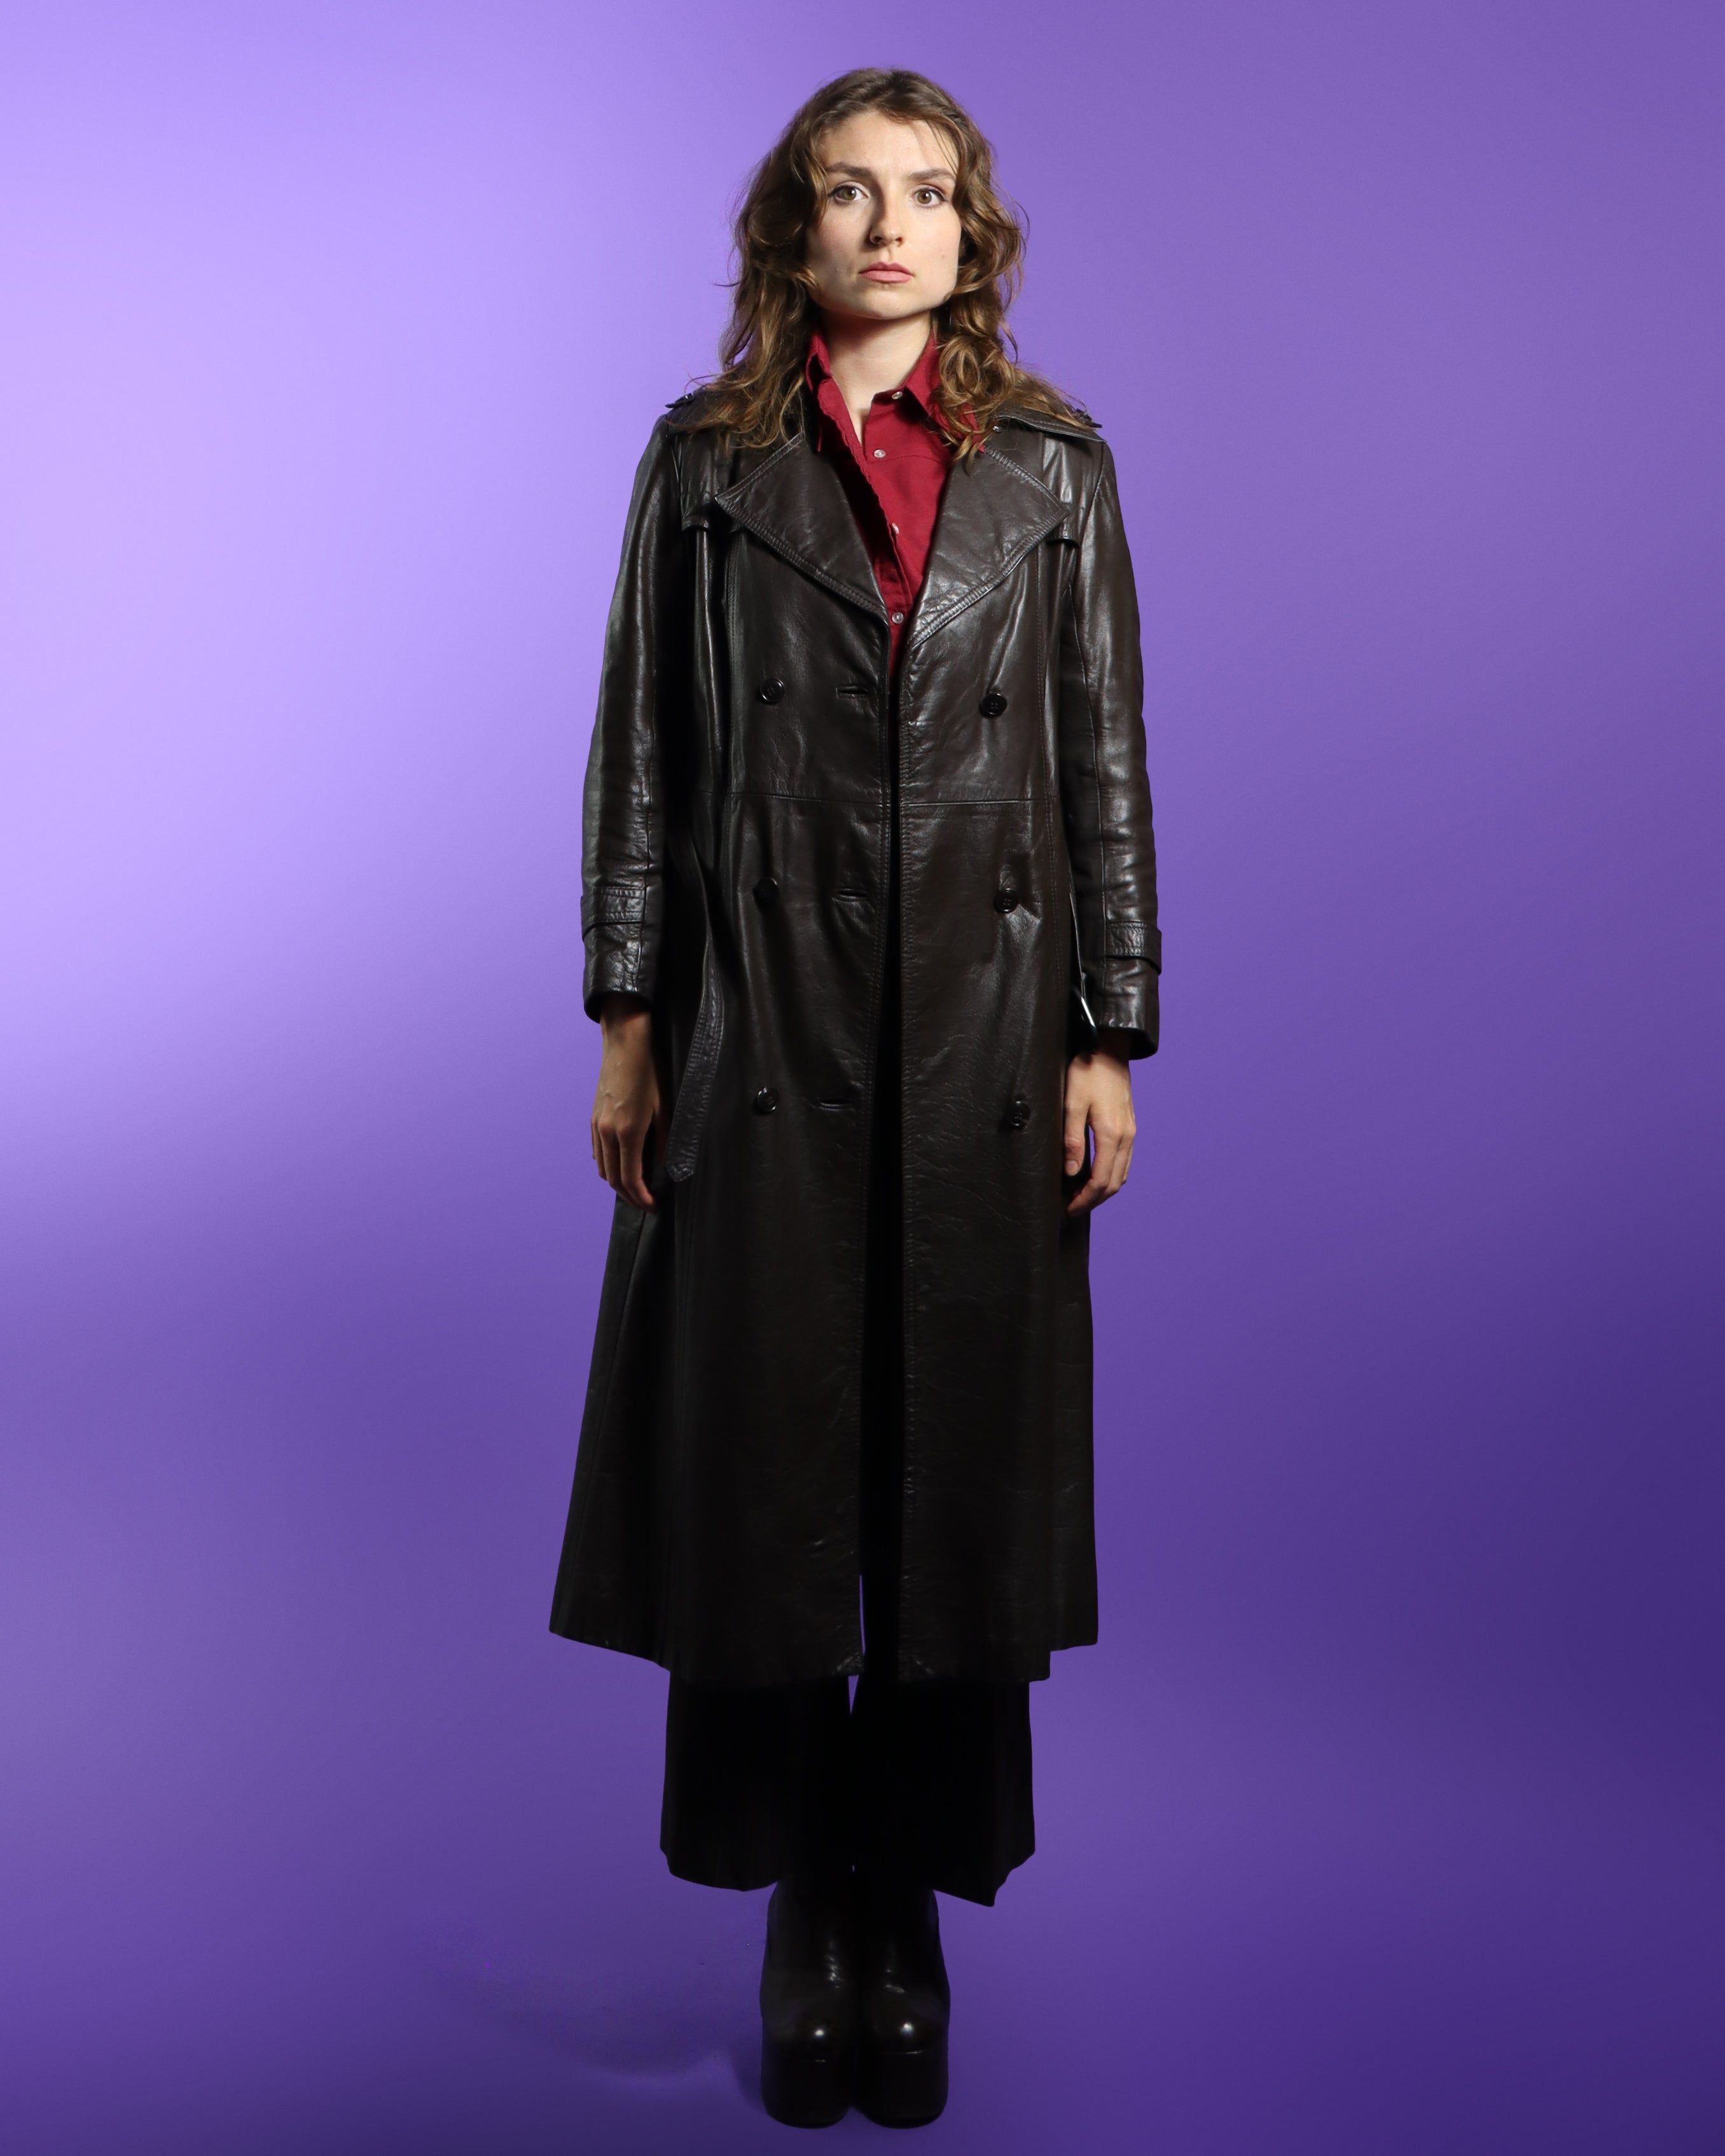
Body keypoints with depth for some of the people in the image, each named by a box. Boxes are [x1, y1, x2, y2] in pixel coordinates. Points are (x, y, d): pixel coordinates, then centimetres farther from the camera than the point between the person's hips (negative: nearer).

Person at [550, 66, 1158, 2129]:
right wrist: (626, 1021, -1)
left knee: (961, 1465, 5)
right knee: (765, 1460, 4)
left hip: (984, 1027, 1)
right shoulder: (705, 459, 8)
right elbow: (642, 751, 5)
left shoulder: (1053, 468, 9)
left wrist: (1109, 1036, -1)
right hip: (761, 1026, 0)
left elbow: (1107, 764, 5)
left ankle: (911, 1903, 23)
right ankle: (804, 1903, 23)